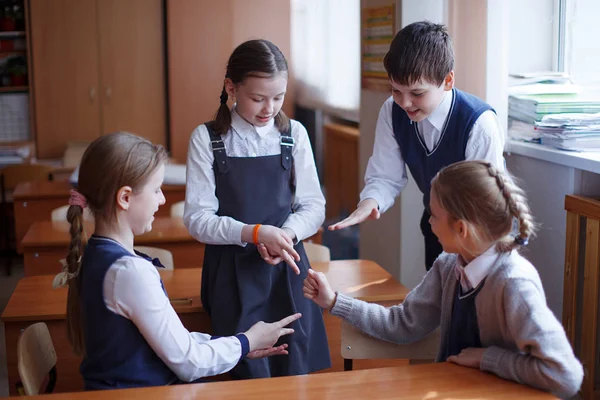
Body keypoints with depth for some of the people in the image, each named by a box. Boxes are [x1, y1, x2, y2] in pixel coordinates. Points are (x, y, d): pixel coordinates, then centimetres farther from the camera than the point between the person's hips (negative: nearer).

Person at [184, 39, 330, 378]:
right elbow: (198, 219, -8)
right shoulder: (207, 139, -5)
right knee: (250, 375, 2)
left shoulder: (295, 134, 1)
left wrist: (286, 235, -16)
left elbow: (314, 207, 4)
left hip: (286, 266, 2)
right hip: (232, 271, -2)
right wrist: (256, 233, -21)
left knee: (296, 372, 4)